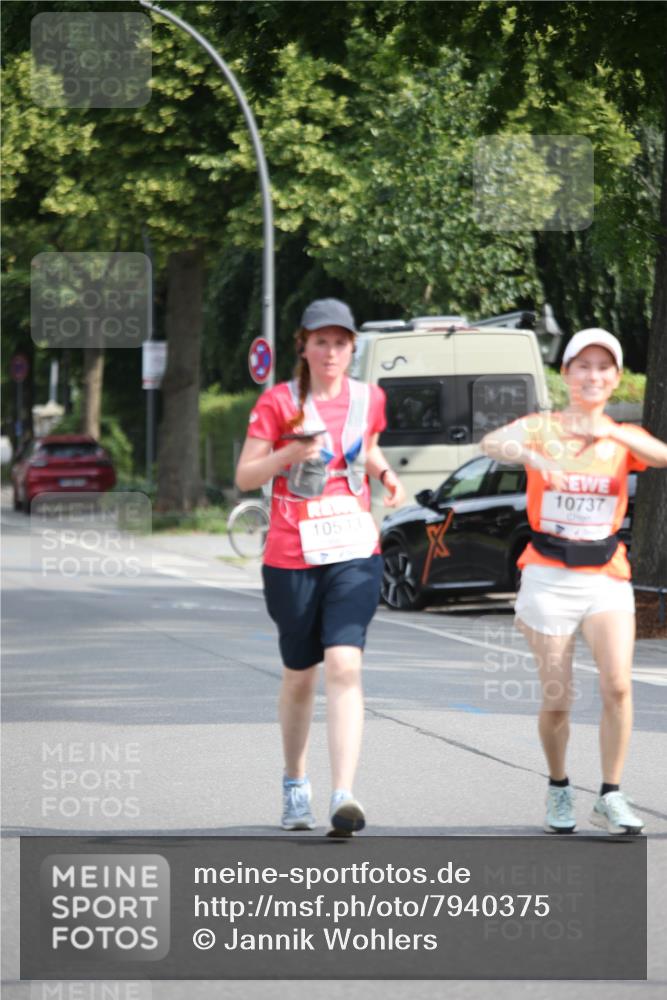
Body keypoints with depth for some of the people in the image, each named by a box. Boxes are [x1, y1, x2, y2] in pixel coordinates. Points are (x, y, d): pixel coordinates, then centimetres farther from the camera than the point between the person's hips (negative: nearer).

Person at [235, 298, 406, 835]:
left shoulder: (368, 398, 6)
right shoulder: (278, 403, -2)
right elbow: (245, 477, -3)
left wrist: (385, 473, 5)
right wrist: (290, 454, -20)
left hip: (355, 554, 1)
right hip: (291, 559, -1)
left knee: (344, 666, -18)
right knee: (299, 678, 10)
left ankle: (344, 797, -26)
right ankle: (295, 784, 35)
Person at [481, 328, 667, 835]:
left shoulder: (624, 437, 7)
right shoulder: (543, 426, 1)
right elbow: (493, 443, -21)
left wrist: (606, 431, -30)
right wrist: (532, 455, -42)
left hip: (606, 575, 1)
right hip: (550, 577, -1)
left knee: (617, 683, -17)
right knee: (557, 699, 0)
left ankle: (611, 797, -7)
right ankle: (559, 790, 24)